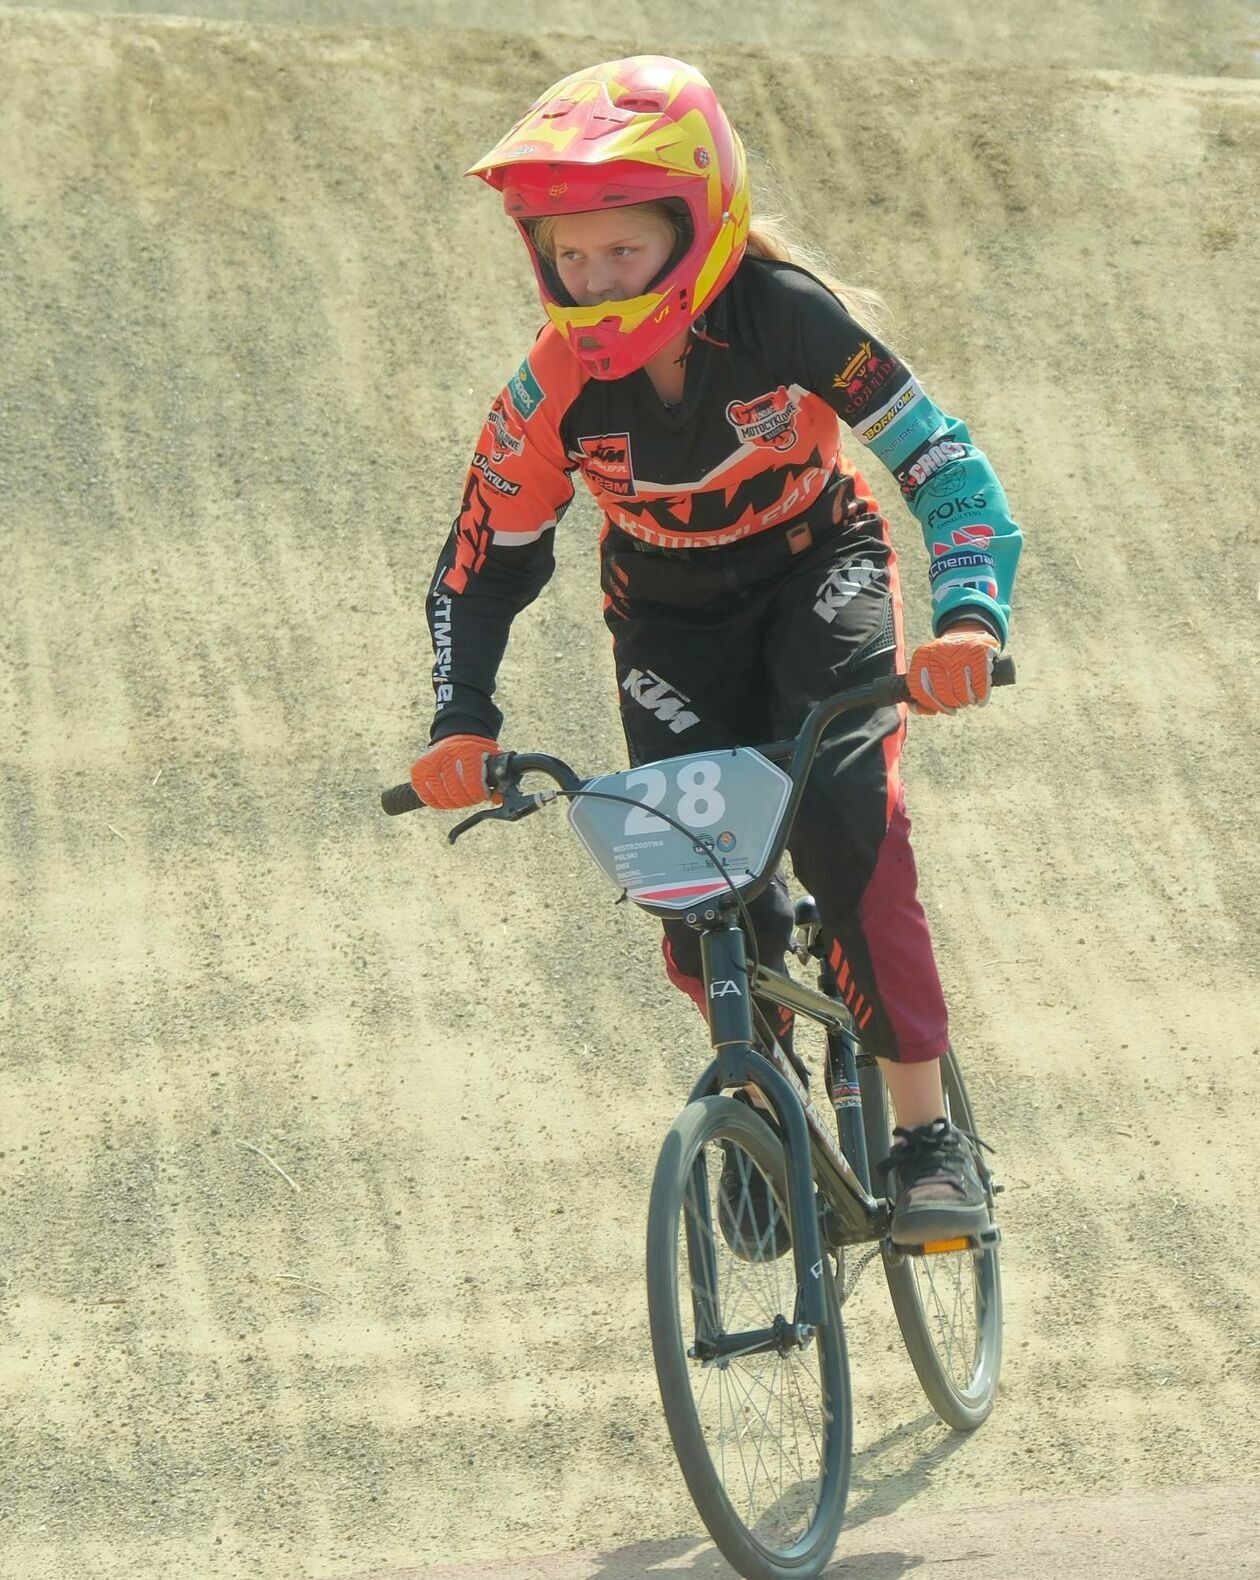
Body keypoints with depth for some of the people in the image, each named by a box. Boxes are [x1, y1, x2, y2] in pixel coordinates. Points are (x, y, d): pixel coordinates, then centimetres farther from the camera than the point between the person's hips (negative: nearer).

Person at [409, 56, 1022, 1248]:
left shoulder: (785, 318, -30)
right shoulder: (554, 391, -23)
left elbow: (944, 464, -30)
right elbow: (480, 567, -11)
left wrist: (968, 616, -47)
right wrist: (462, 725, -27)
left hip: (815, 572, -2)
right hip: (672, 621, 2)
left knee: (843, 815, -28)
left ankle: (927, 1132, -22)